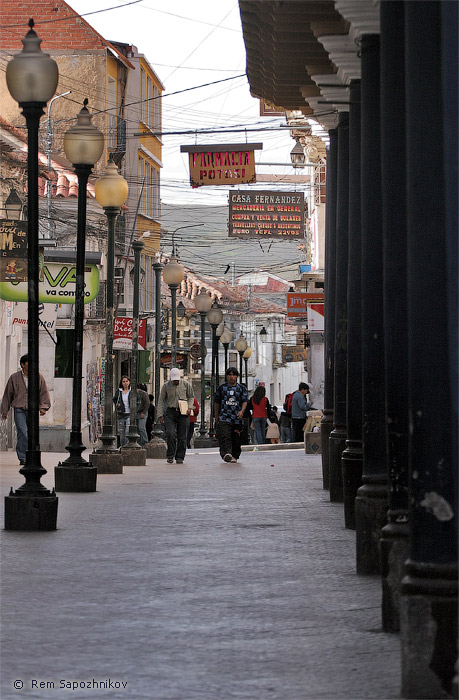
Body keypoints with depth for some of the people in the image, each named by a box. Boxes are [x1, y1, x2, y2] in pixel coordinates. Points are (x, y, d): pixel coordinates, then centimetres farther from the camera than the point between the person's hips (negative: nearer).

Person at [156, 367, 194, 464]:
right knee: (170, 434, -16)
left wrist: (190, 407, -3)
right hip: (170, 412, -1)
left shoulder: (186, 384, 3)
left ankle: (179, 457, 9)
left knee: (182, 437, 0)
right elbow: (161, 401, 6)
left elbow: (191, 397, 15)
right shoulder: (166, 386, 2)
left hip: (183, 413, 1)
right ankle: (170, 456, -5)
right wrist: (160, 415, 0)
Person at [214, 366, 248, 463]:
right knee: (225, 437, -20)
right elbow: (217, 403, 17)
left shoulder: (242, 388, 10)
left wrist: (242, 411, -18)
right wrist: (216, 417, 17)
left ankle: (235, 456, 17)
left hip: (238, 418, 1)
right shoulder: (222, 388, 11)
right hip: (224, 418, -1)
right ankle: (226, 453, -33)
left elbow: (245, 401, 2)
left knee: (236, 439, 5)